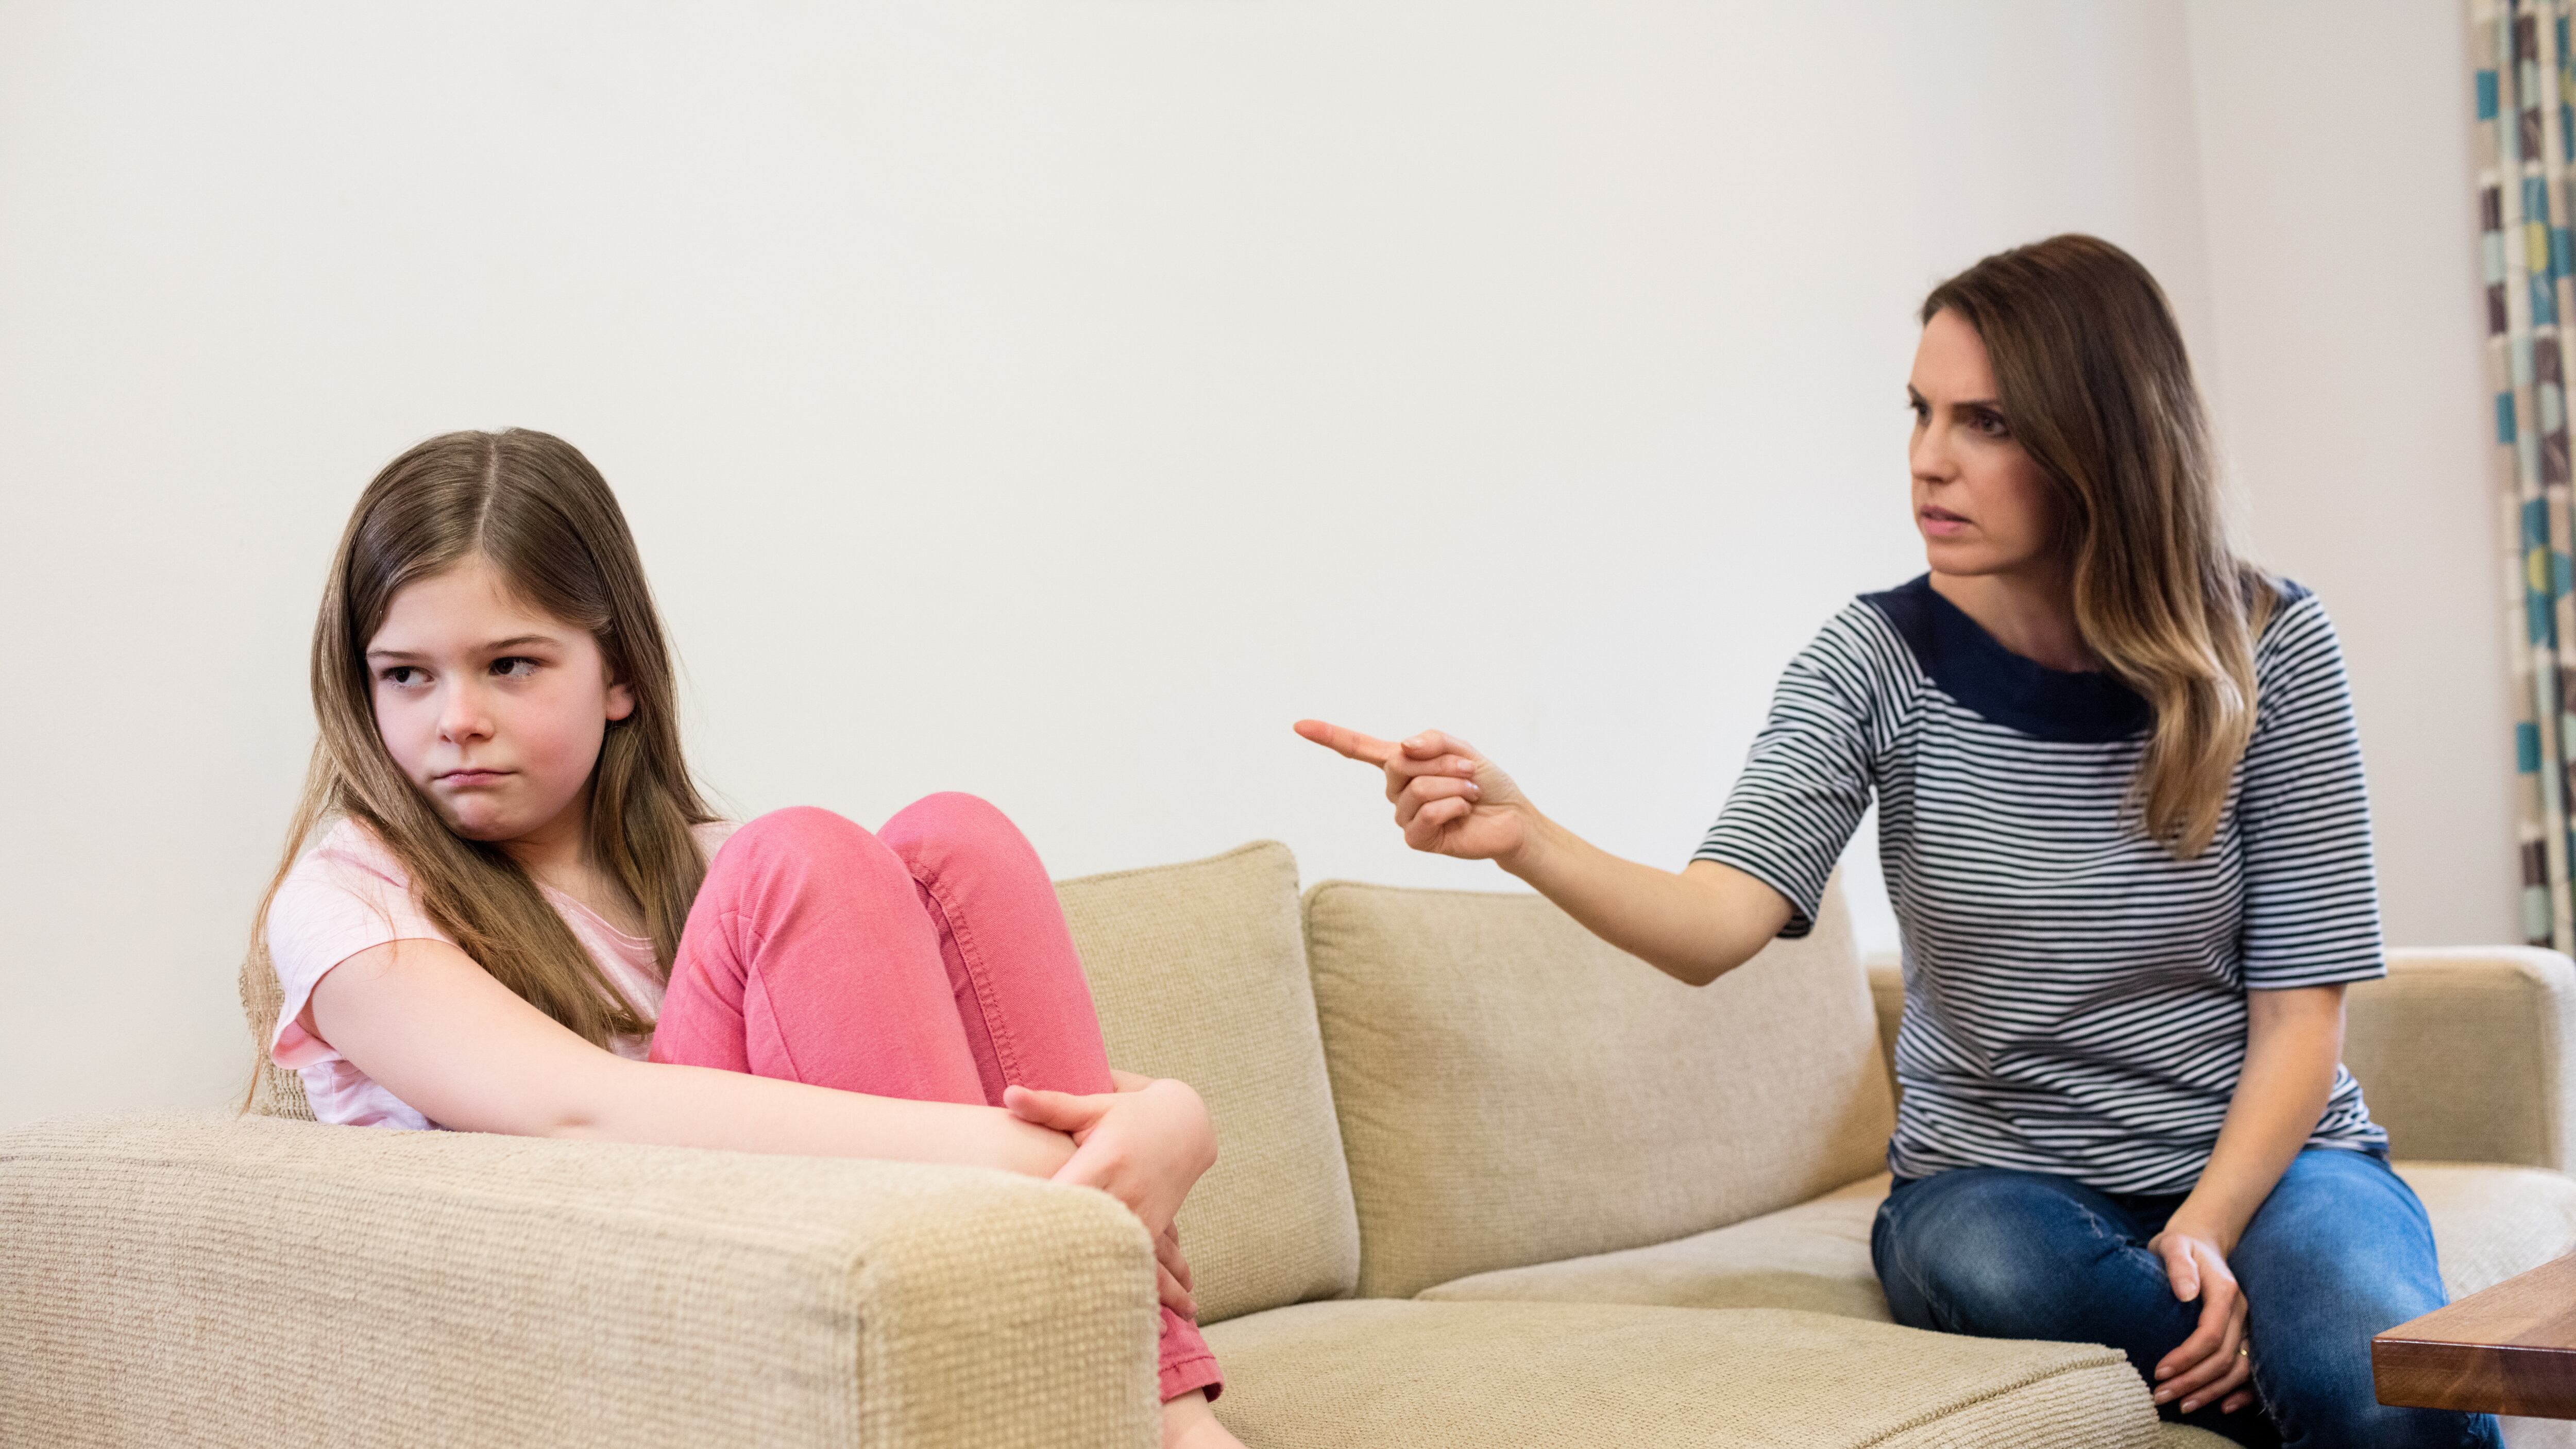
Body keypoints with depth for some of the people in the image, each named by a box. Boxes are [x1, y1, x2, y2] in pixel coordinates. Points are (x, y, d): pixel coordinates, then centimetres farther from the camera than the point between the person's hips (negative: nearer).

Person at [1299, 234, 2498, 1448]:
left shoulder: (2267, 649, -7)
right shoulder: (1880, 663, -8)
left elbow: (2301, 1002, -5)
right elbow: (1717, 926, -21)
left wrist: (2206, 1232, -20)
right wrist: (1523, 839, -41)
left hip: (2259, 1155, -1)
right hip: (1996, 1176, 2)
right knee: (1973, 1257, -34)